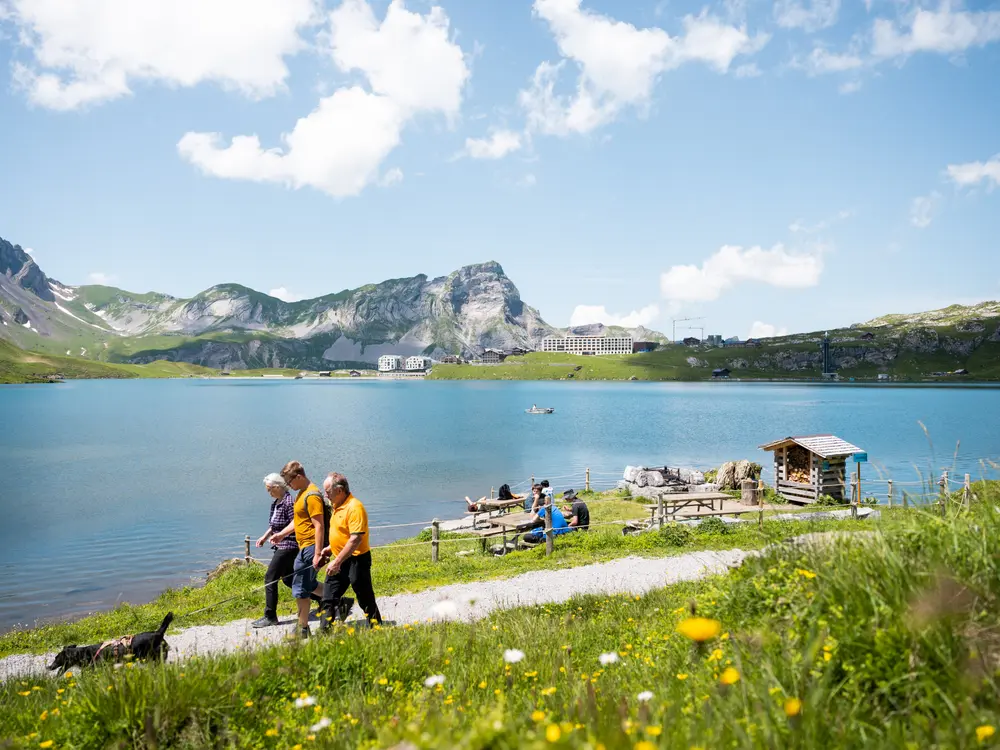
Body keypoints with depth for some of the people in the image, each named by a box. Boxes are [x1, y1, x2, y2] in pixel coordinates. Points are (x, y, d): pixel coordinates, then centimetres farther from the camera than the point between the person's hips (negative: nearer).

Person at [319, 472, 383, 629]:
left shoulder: (354, 507, -21)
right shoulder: (338, 506, 10)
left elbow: (356, 539, -27)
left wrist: (337, 562, -27)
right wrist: (330, 548, 13)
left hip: (356, 560, -9)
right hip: (340, 560, 9)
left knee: (366, 601, 3)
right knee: (328, 599, 11)